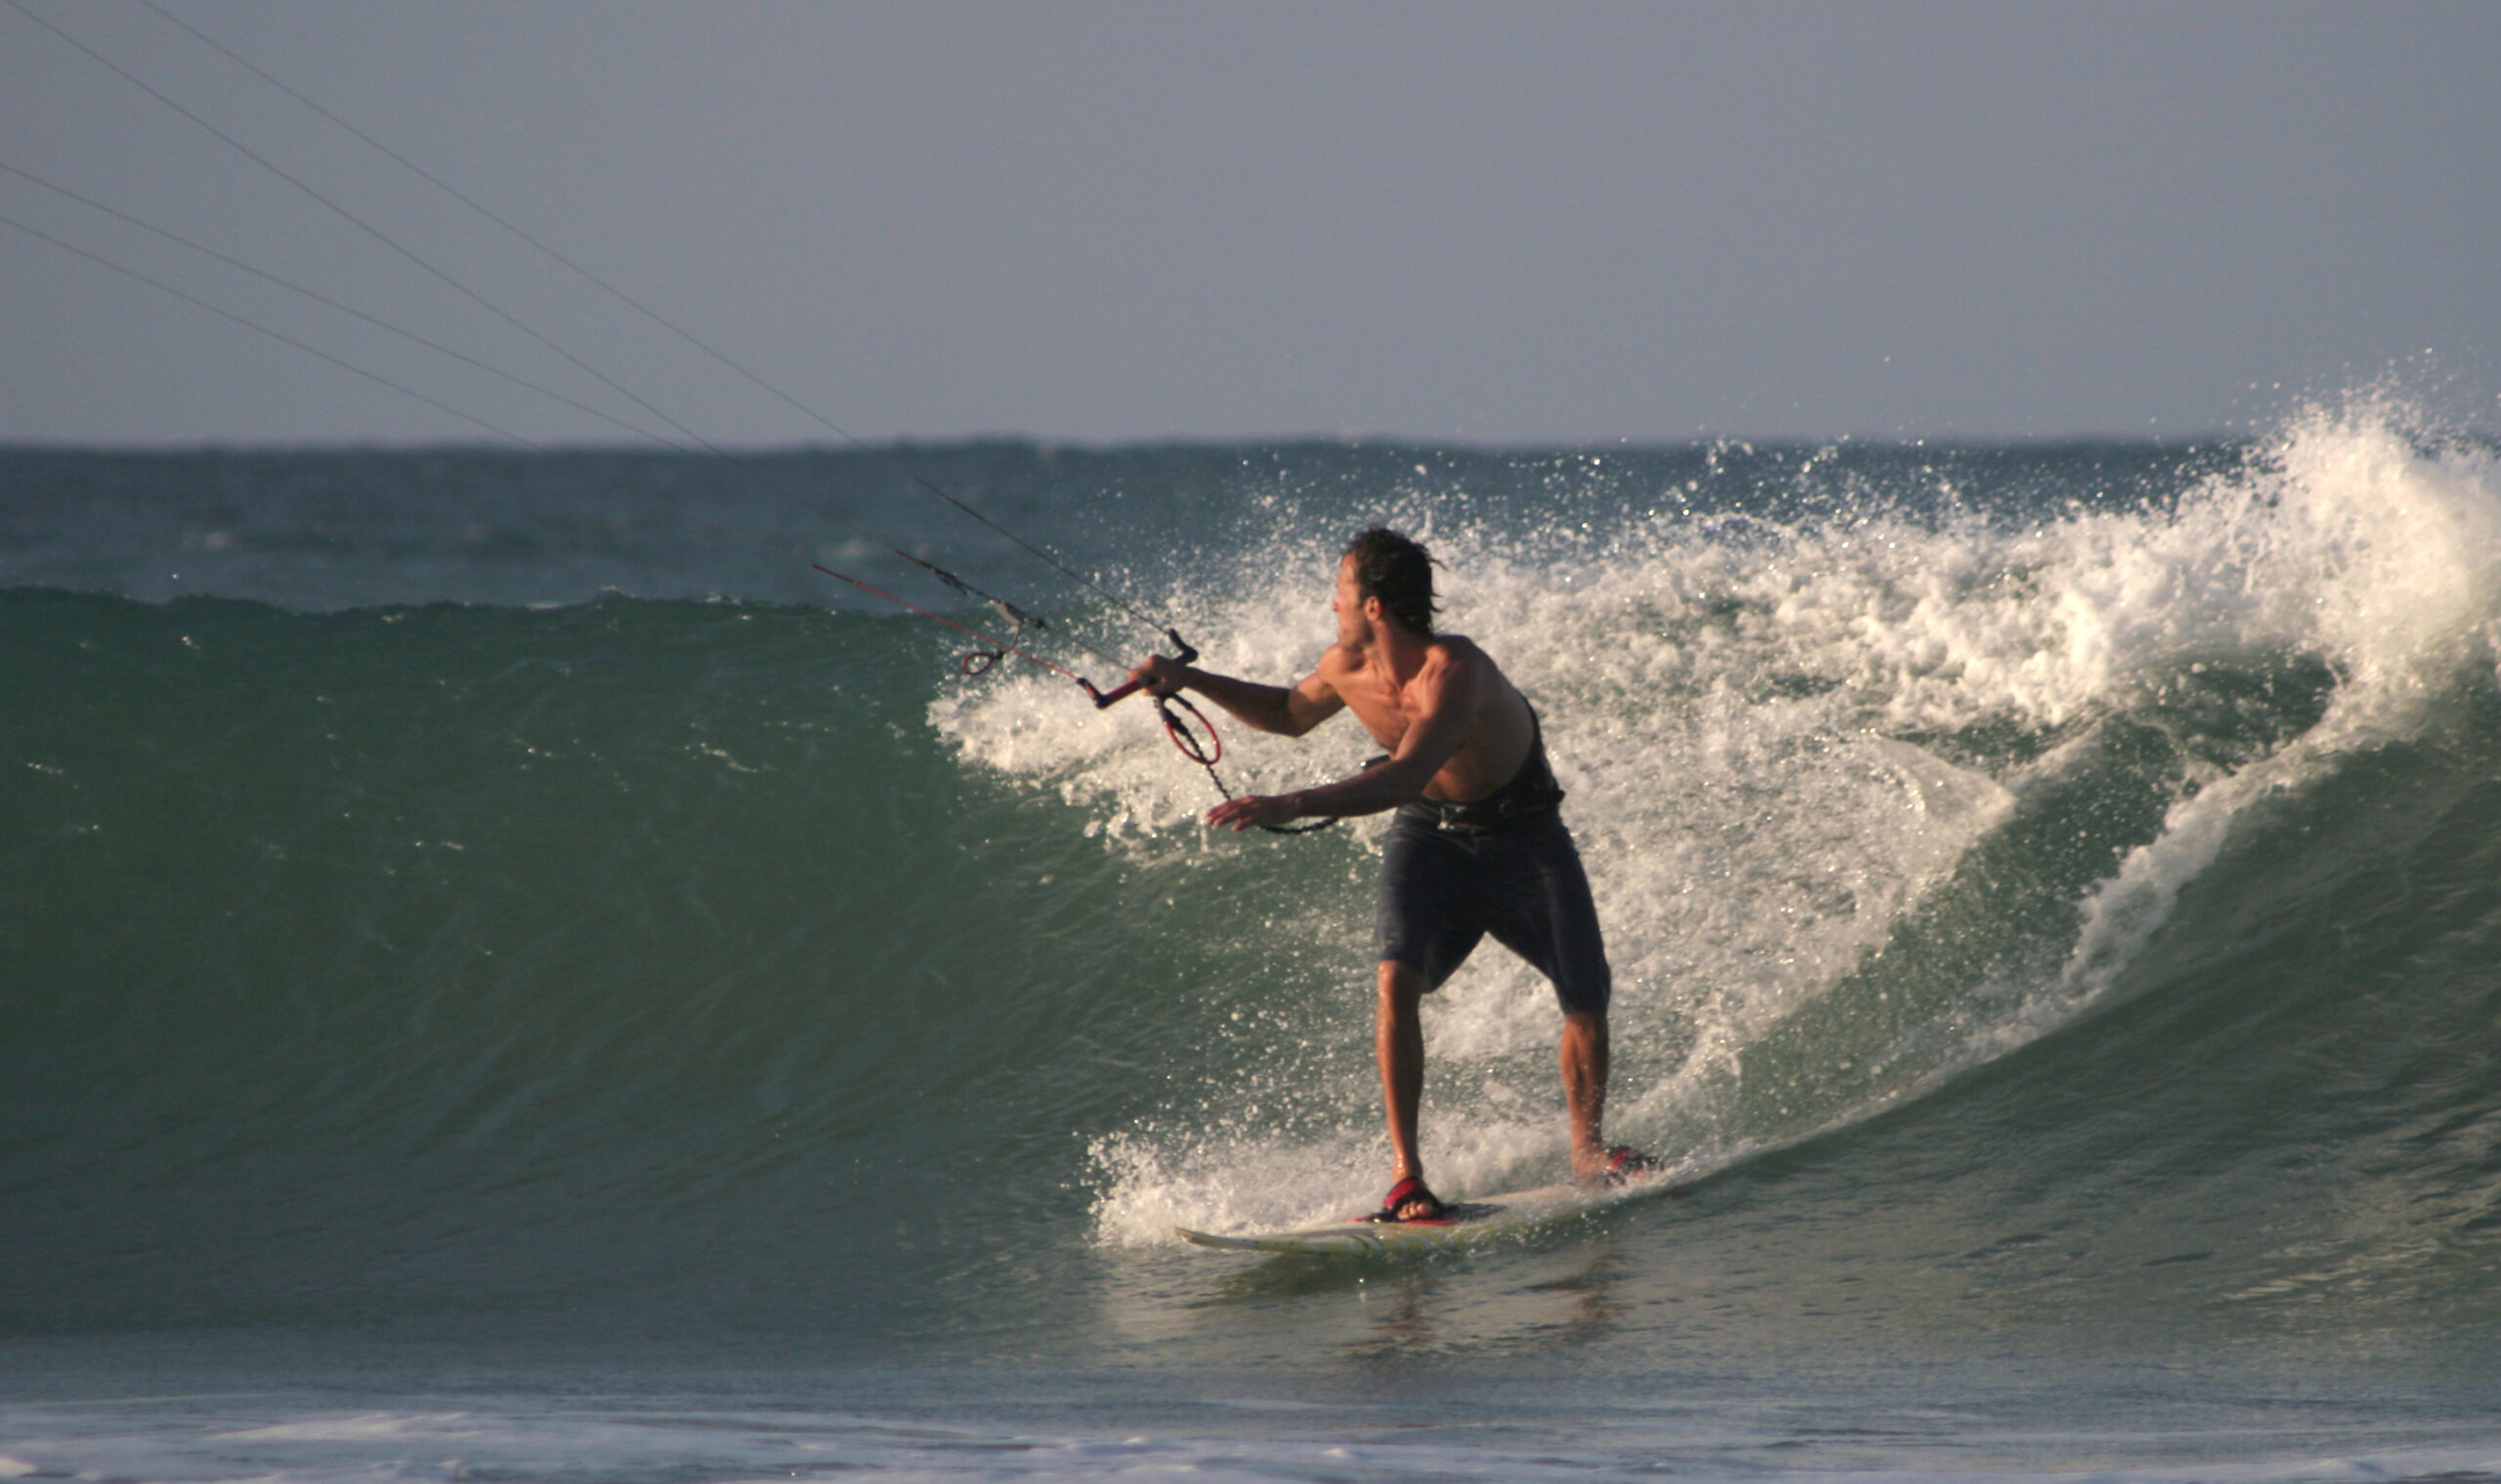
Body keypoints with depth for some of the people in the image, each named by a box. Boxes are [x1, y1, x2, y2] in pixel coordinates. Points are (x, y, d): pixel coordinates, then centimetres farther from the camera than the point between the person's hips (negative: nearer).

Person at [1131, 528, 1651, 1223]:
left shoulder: (1454, 671, -34)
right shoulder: (1347, 669, -13)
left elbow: (1405, 776, -49)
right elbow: (1289, 713, 13)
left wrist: (1289, 806, -58)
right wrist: (1189, 680, 2)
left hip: (1524, 836, -4)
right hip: (1429, 835, 4)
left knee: (1587, 1003, -10)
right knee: (1397, 980, -22)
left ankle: (1587, 1152, 15)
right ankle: (1406, 1174, -21)